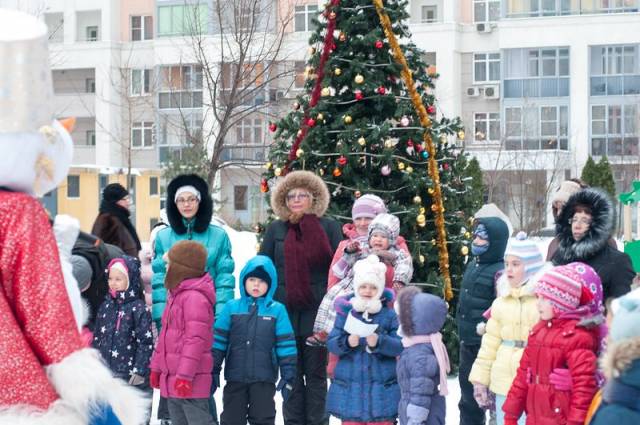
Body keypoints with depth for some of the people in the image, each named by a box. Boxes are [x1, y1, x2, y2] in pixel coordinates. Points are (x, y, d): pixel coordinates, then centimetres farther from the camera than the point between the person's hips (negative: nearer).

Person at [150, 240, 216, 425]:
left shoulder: (195, 297, -17)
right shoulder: (176, 295, 17)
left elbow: (196, 339, -22)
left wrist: (185, 375, -23)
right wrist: (156, 366, 21)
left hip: (190, 382, -11)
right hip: (172, 380, 11)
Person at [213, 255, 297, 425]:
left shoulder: (277, 310, -2)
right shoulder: (231, 307, 2)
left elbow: (286, 345, -1)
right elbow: (219, 341, 3)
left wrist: (288, 375, -5)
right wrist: (214, 370, 1)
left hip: (264, 379, -1)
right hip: (235, 378, 1)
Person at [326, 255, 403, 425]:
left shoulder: (389, 315, 0)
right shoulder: (346, 312, 3)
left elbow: (400, 346, -7)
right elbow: (331, 343, -1)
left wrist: (379, 342, -25)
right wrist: (347, 342, -22)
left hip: (381, 387, -1)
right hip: (350, 385, 1)